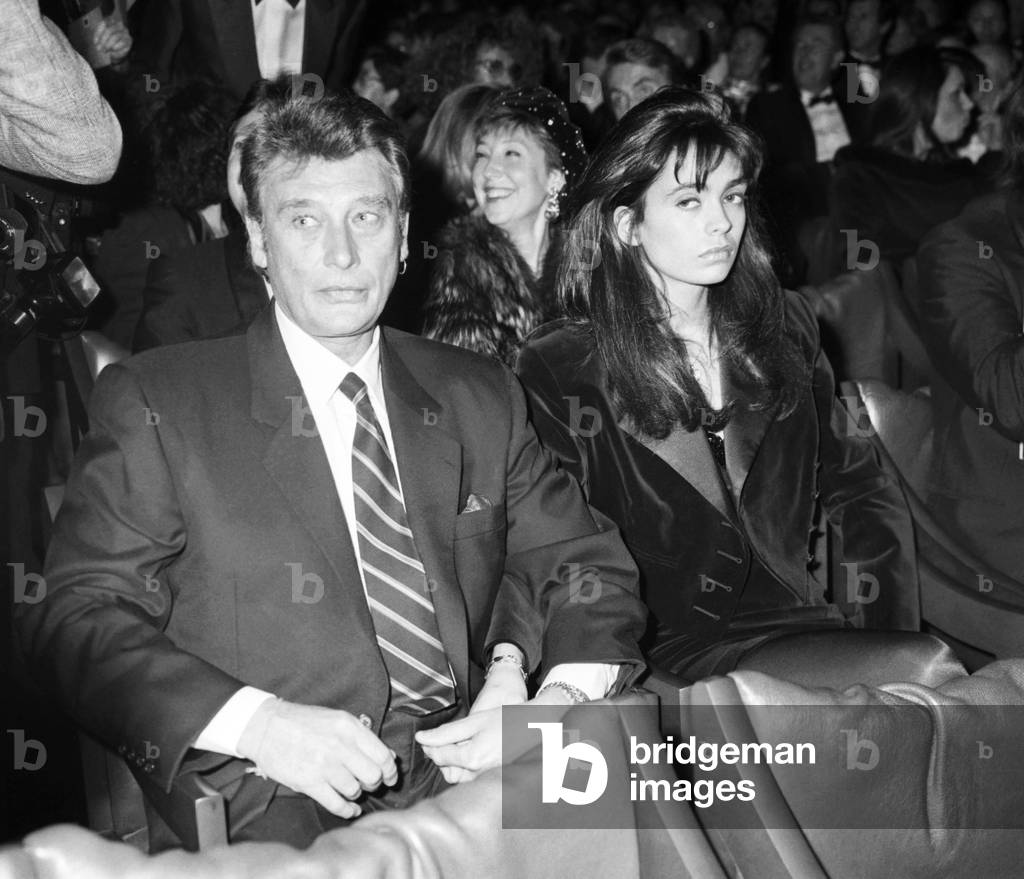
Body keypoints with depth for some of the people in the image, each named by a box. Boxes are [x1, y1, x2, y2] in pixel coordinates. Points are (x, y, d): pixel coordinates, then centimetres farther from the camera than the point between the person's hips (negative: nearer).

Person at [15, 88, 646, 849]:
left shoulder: (480, 397, 16)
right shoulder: (155, 402, 4)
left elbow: (588, 562, 17)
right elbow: (77, 617, -3)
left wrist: (561, 696, -6)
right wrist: (253, 721, -20)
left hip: (474, 761, 4)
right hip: (284, 801, -4)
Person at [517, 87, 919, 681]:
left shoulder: (784, 326, 11)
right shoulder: (559, 368, -4)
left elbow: (863, 492, 16)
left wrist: (895, 641, 2)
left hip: (802, 626, 5)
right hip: (669, 652, -5)